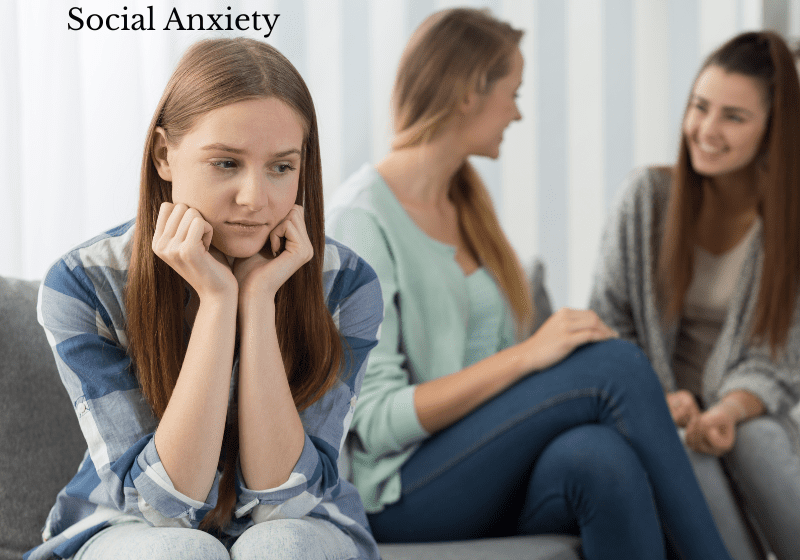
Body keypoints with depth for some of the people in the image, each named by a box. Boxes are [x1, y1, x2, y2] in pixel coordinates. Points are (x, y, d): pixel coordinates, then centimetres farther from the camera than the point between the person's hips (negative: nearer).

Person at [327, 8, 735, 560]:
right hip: (404, 498, -6)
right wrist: (527, 353, -22)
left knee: (601, 456, -31)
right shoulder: (361, 217, -10)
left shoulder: (467, 205, 16)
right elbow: (378, 422, -16)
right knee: (615, 362, -23)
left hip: (493, 487, 6)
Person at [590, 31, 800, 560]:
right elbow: (609, 324, 2)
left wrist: (728, 411, -26)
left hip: (751, 413, 0)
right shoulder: (648, 195, -1)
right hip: (657, 411, 0)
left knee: (753, 438, -36)